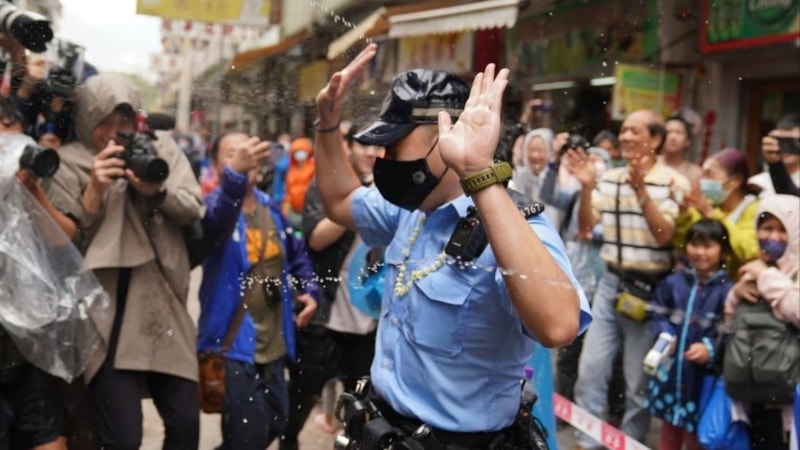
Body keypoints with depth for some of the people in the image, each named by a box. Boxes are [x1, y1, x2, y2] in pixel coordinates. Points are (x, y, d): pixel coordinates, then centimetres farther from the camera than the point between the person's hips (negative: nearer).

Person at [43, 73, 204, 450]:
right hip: (108, 316, -3)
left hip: (164, 307, 4)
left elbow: (193, 209, 1)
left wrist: (157, 190, -18)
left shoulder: (160, 147, 8)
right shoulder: (68, 164, -1)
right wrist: (95, 189, -18)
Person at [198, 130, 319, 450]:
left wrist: (309, 289, 6)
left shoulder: (271, 208, 7)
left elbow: (296, 253, 23)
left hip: (272, 345, 7)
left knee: (276, 423, 19)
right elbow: (215, 223, -41)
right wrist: (234, 176, -58)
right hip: (234, 344, -7)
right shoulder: (215, 205, -14)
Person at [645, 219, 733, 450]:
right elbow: (659, 315, 7)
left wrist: (710, 349, -28)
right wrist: (663, 335, -10)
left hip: (703, 376, -4)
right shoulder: (673, 282, 0)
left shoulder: (727, 290, -14)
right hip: (671, 370, 4)